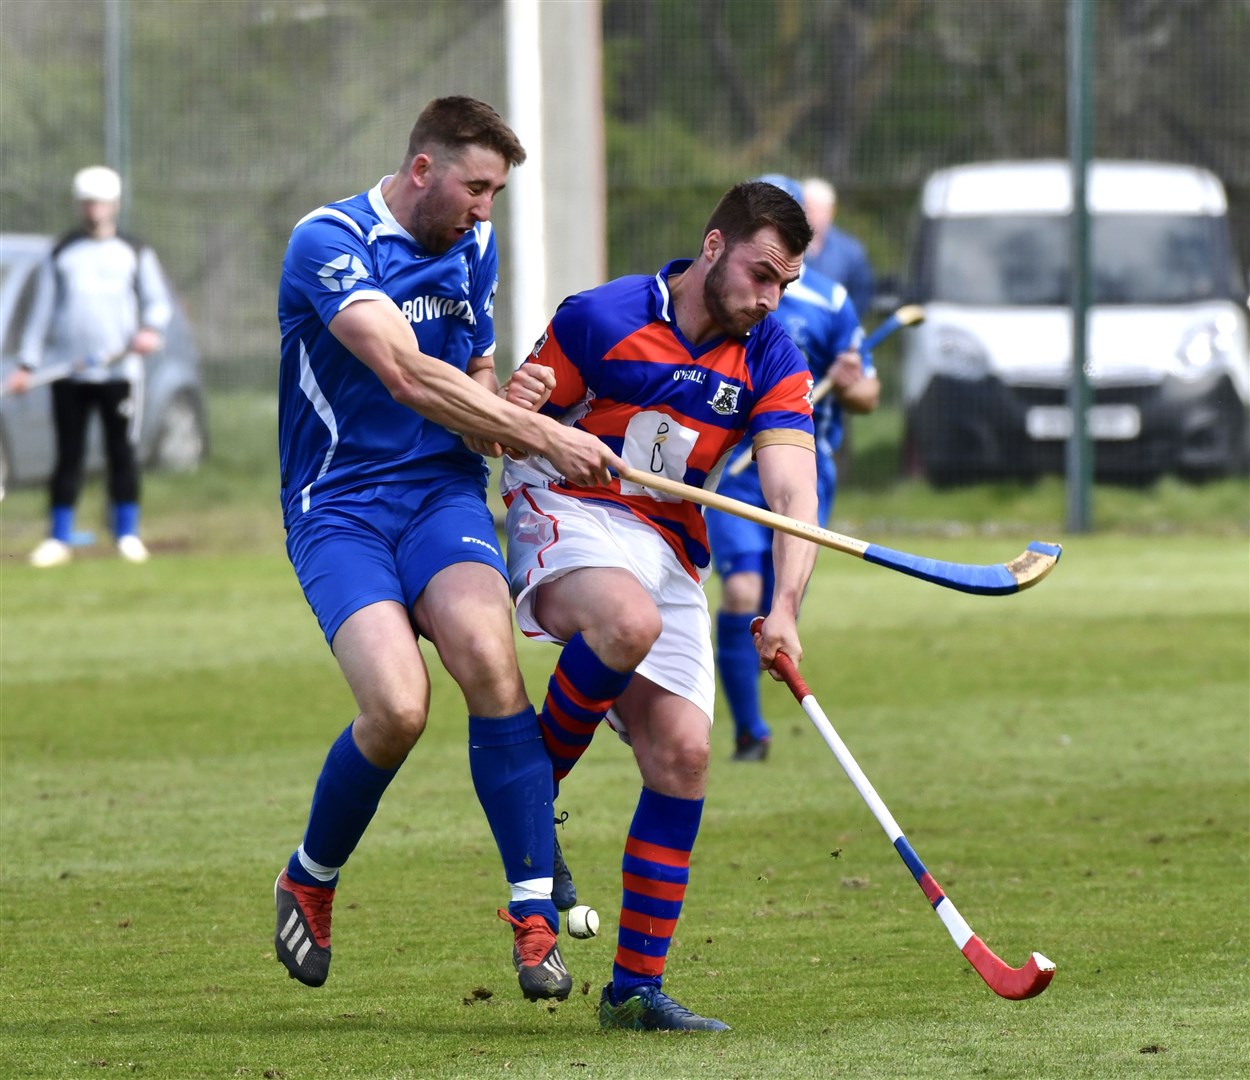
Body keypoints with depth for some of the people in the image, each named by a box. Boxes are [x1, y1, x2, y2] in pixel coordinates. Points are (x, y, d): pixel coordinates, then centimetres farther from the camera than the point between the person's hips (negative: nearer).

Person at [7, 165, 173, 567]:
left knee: (123, 454, 0)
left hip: (119, 369, -1)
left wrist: (151, 329, -15)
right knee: (68, 455, 0)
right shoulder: (61, 254, 12)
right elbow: (42, 310, 10)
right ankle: (58, 539, 3)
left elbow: (158, 302, 7)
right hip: (68, 369, 1)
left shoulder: (135, 254, 10)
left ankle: (127, 534, 9)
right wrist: (27, 364, 3)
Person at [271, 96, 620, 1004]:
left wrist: (502, 402, 0)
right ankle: (308, 883, 6)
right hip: (339, 508, -5)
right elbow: (407, 376, -23)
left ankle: (534, 912, -24)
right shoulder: (329, 243, -12)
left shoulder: (474, 247, 12)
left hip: (443, 493, 5)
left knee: (485, 653, -26)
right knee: (398, 706, -24)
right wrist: (540, 434, -23)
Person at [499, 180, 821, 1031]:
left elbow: (794, 493, -12)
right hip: (568, 513, -5)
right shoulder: (601, 320, -10)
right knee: (628, 622, -39)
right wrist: (515, 407, -27)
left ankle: (637, 986, 1)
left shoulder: (772, 362, -1)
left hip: (670, 556, 5)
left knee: (682, 755, -6)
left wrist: (785, 609, -28)